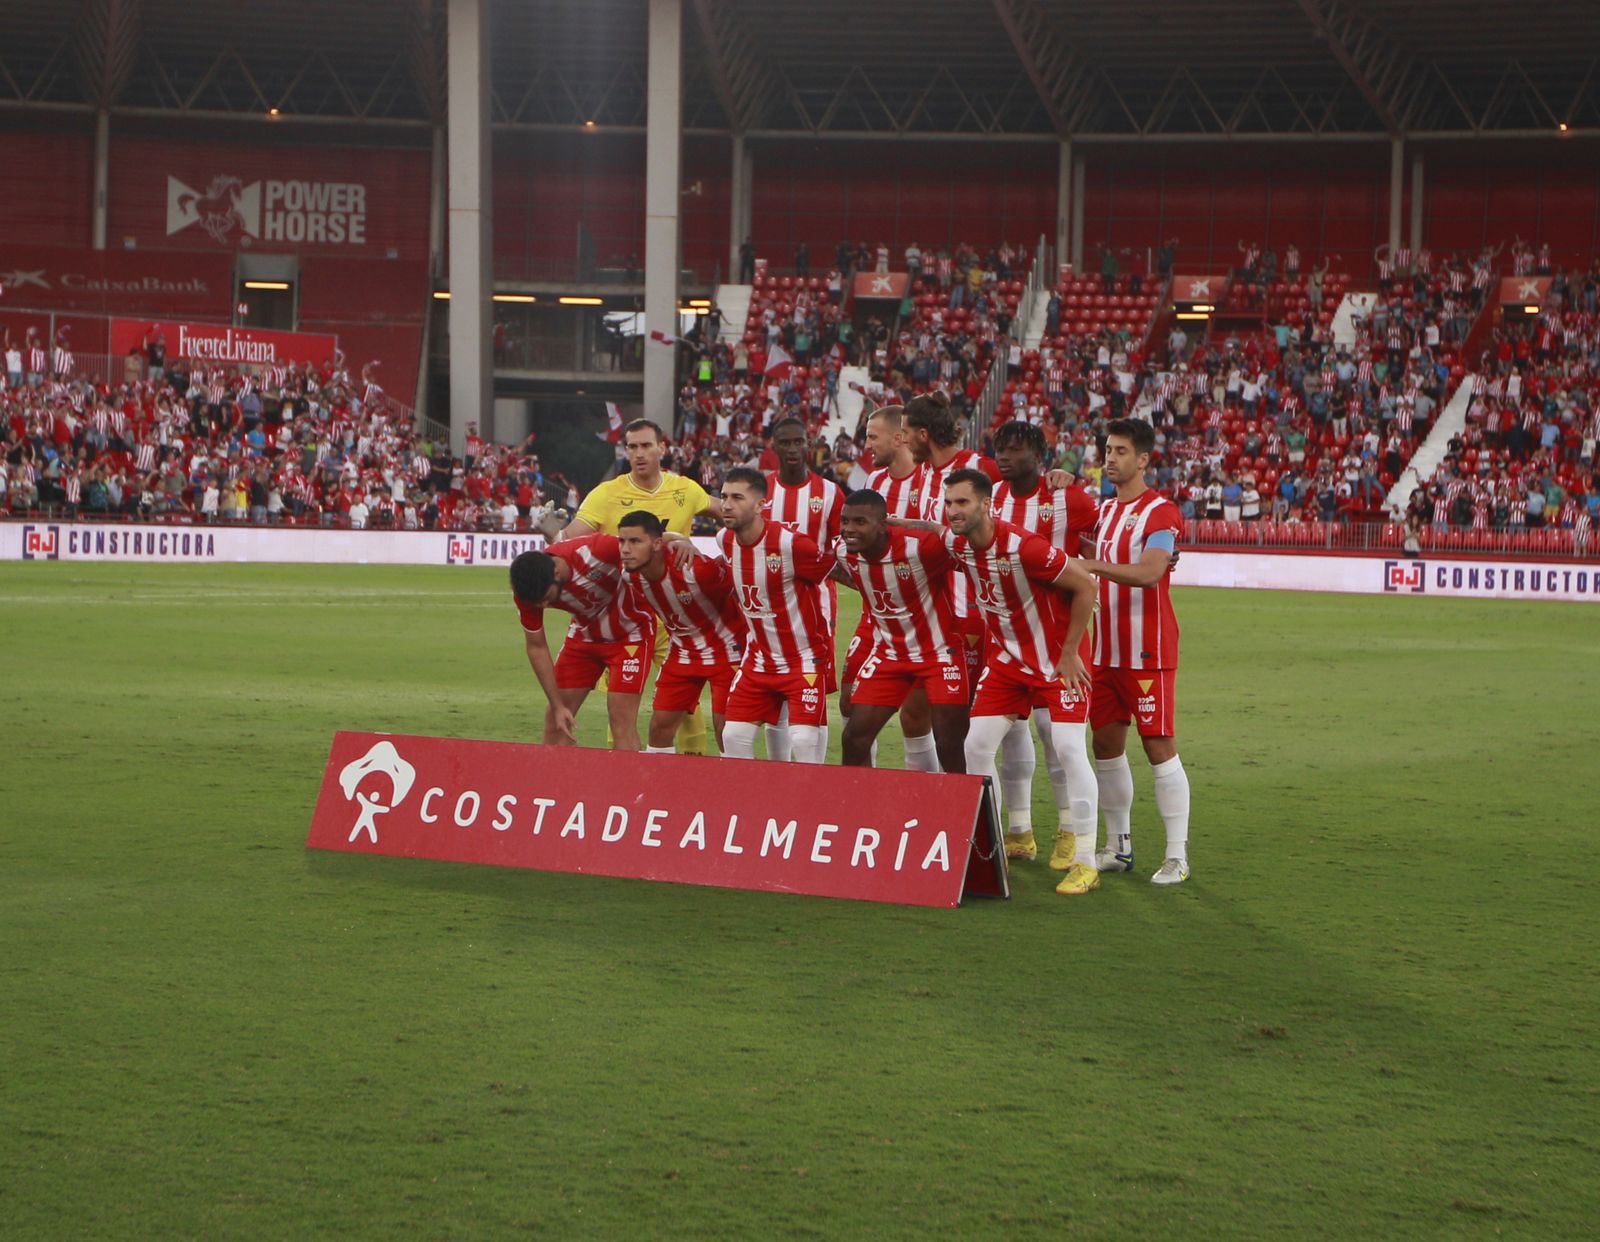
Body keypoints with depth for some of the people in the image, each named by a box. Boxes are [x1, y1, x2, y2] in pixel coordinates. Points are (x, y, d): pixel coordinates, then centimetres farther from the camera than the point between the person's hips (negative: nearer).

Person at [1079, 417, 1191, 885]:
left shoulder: (1161, 512, -11)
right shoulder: (1105, 509, 15)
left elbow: (1149, 572, -26)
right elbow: (1094, 565, 27)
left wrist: (1092, 565, -33)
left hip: (1147, 652, -8)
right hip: (1105, 649, 8)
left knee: (1159, 745, -7)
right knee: (1106, 743, 9)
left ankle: (1177, 855, -5)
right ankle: (1118, 846, 19)